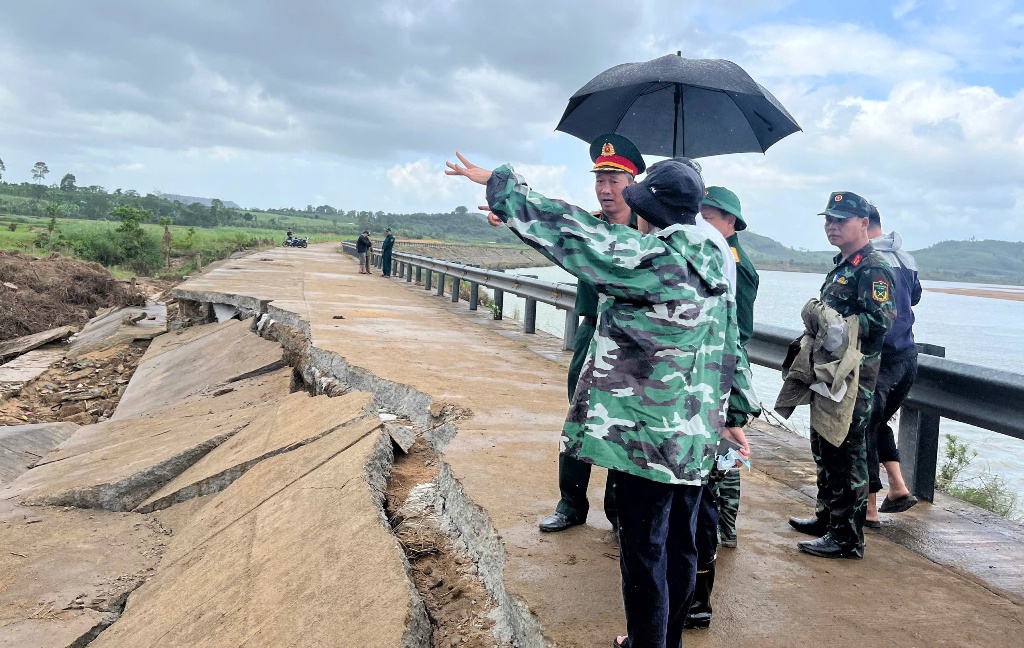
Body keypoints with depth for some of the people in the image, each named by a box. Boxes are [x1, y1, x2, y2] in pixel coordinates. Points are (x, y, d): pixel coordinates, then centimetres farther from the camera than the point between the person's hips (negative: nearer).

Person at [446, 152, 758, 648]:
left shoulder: (649, 256, -17)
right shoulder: (713, 265, 7)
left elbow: (569, 230, -16)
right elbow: (731, 347, 13)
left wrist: (500, 183, -6)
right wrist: (735, 413, 22)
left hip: (649, 434, -8)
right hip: (696, 437, 8)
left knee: (644, 550, 6)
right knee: (680, 543, 18)